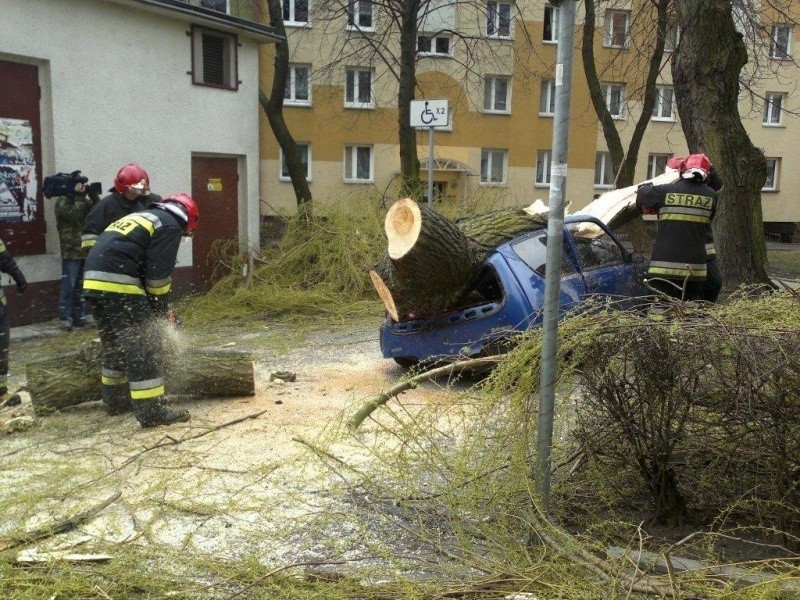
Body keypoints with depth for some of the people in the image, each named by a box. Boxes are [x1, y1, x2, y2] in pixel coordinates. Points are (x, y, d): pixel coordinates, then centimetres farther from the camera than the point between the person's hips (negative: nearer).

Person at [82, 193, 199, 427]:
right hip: (118, 282, -9)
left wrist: (154, 305, 24)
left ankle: (115, 400, 32)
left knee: (114, 344, 21)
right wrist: (161, 309, 10)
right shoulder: (170, 225, 4)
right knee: (143, 346, -5)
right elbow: (159, 273, -4)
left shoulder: (143, 216, 30)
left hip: (94, 280, 9)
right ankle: (151, 411, -6)